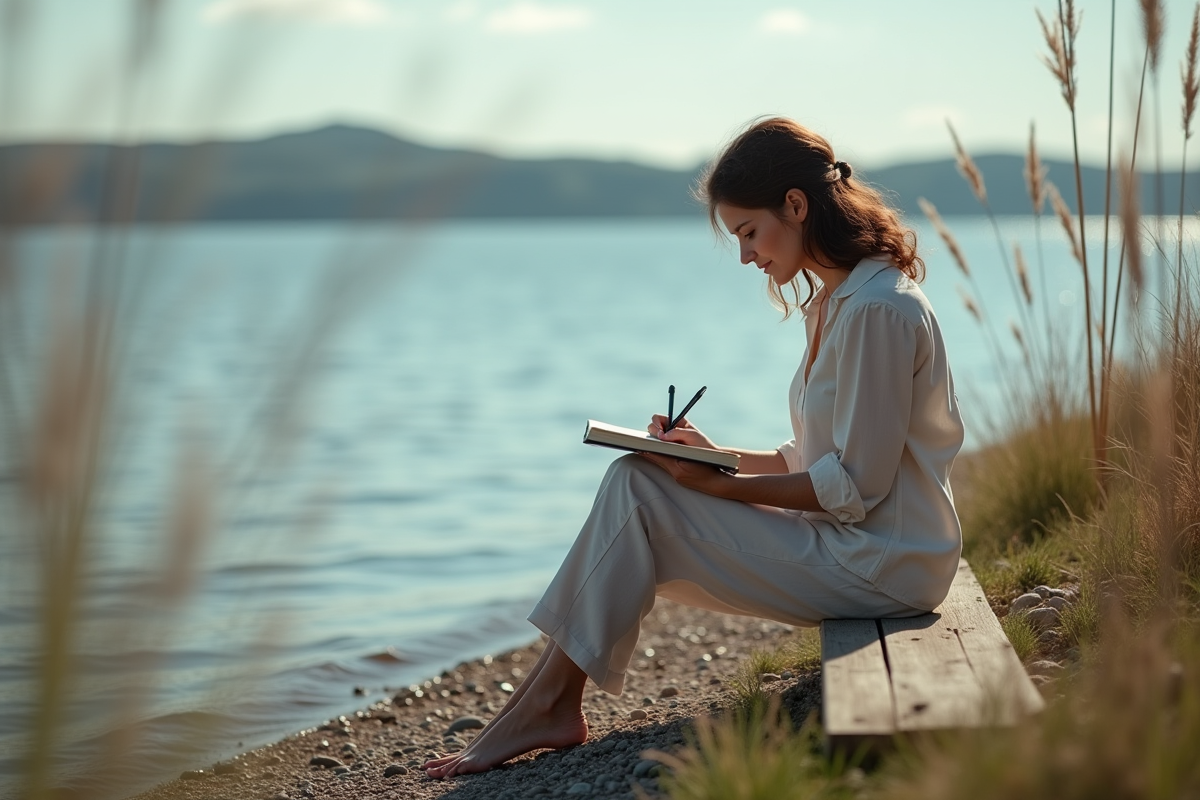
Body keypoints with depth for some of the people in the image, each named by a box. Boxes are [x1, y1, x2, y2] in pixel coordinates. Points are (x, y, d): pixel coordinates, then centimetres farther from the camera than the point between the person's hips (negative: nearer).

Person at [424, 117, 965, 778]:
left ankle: (547, 705, -6)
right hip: (855, 547, 10)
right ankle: (550, 700, -2)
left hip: (877, 565, -10)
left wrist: (723, 486, -17)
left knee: (636, 488, -14)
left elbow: (854, 485, -20)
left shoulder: (878, 309, -19)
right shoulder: (834, 300, 13)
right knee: (635, 489, 3)